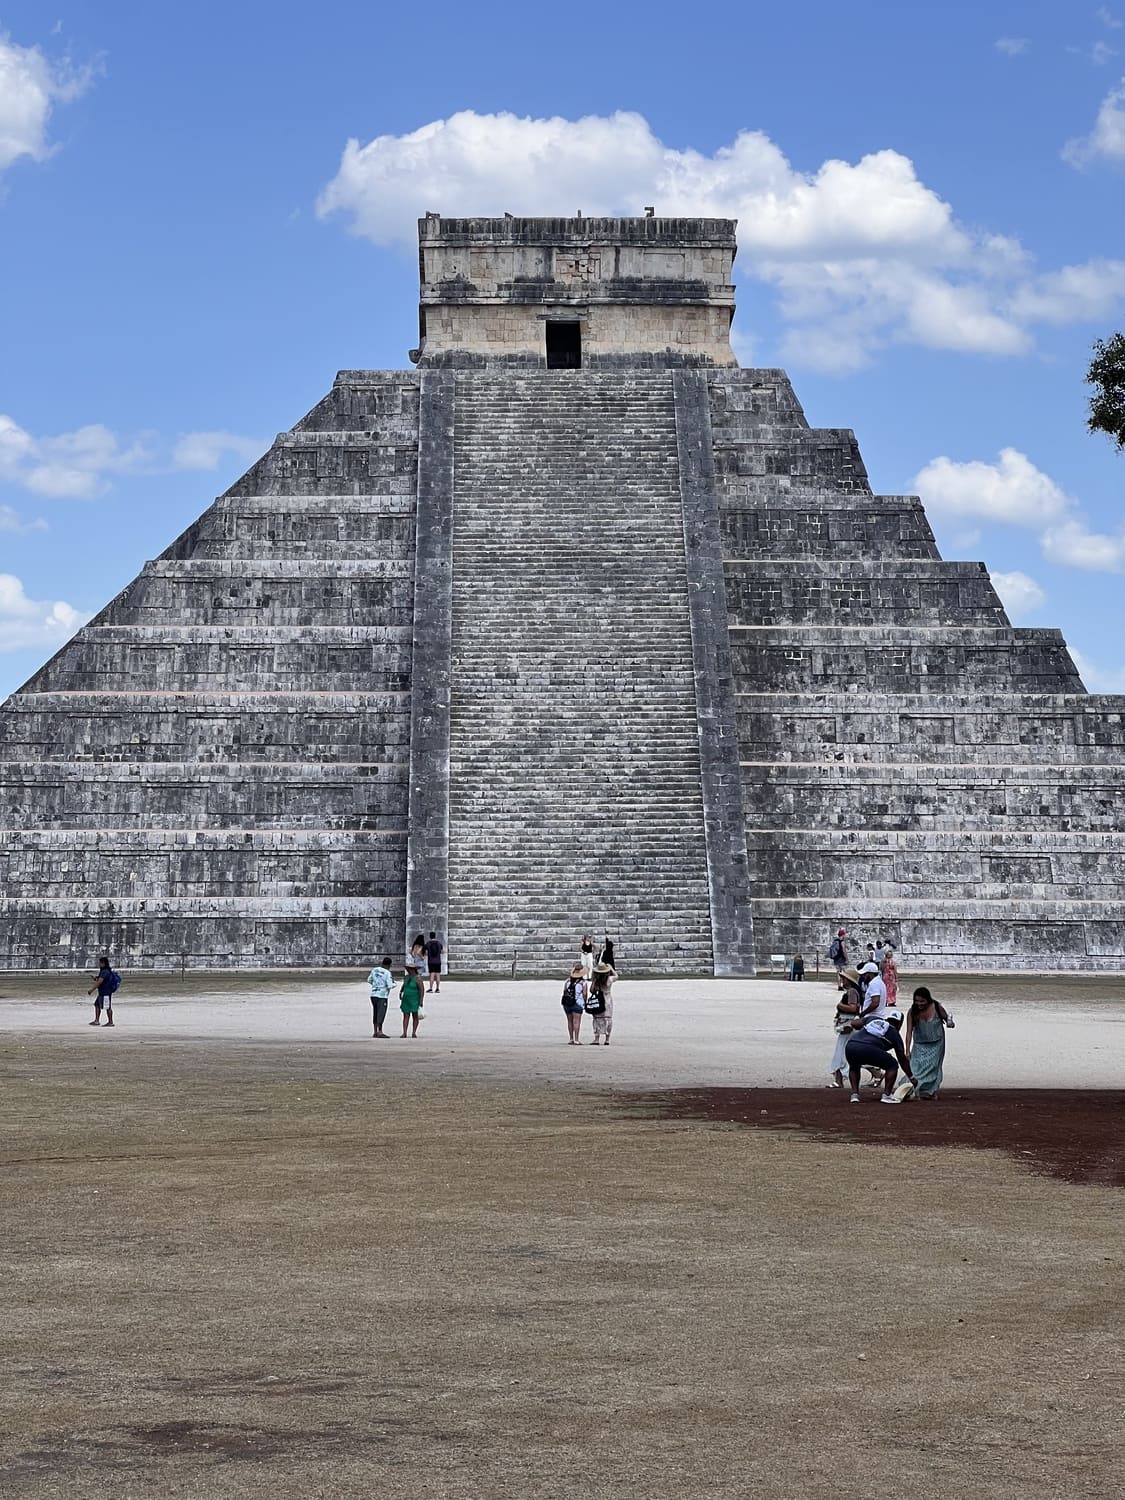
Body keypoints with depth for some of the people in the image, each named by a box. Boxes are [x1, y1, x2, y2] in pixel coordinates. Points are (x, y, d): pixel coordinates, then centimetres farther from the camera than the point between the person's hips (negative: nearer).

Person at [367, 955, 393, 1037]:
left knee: (375, 1013, 13)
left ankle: (375, 1031, 16)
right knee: (381, 1013, -5)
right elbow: (390, 986, -14)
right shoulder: (387, 973, -11)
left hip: (374, 994, 6)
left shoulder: (374, 970, 6)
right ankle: (379, 1031, -10)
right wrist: (393, 981, 6)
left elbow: (369, 980, 17)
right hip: (382, 996, -6)